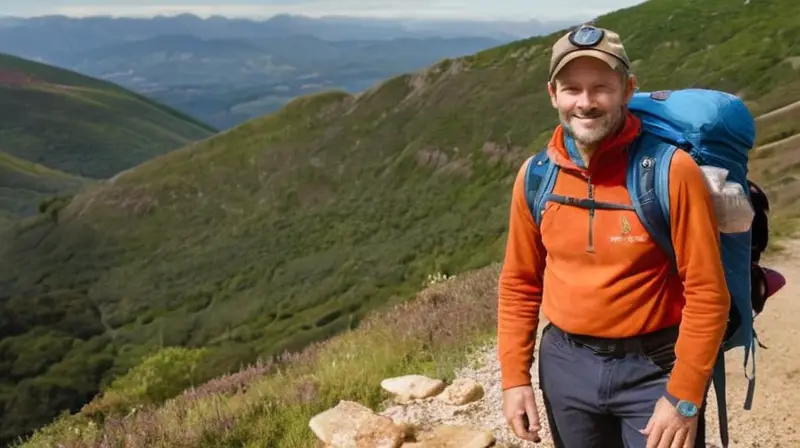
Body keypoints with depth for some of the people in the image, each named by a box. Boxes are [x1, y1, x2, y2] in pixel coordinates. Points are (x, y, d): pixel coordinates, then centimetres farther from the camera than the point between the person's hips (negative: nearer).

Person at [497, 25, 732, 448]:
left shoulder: (671, 170, -16)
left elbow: (706, 291, -14)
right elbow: (519, 284, 5)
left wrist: (685, 396, -14)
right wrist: (514, 376, 1)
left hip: (653, 367, -4)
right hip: (566, 364, 4)